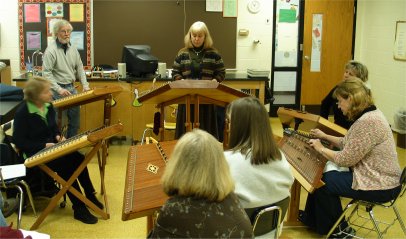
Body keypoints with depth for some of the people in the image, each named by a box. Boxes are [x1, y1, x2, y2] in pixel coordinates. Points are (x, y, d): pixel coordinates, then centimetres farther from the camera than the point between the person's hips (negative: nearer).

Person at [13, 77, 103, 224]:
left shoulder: (48, 106, 3)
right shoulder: (22, 113, -19)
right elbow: (19, 142, -18)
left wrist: (58, 136, -4)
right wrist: (44, 145, -24)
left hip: (52, 147, 7)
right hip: (34, 154, -7)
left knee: (78, 159, -18)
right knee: (66, 165, -27)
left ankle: (90, 196, -1)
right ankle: (79, 208, -17)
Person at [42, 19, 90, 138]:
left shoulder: (73, 49, 8)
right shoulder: (51, 50, -13)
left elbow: (80, 69, 14)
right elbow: (46, 74, -17)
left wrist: (85, 86, 3)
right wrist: (59, 89, -23)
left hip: (72, 88, 7)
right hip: (58, 90, -7)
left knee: (75, 122, 13)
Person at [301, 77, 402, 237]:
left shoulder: (367, 122, -26)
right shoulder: (367, 115, 6)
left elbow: (345, 159, -22)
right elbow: (348, 143, 17)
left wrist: (320, 148, -7)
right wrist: (324, 137, 16)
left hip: (380, 186, -10)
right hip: (377, 178, 10)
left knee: (323, 181, 1)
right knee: (326, 175, 15)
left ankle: (340, 230, 21)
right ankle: (311, 219, 33)